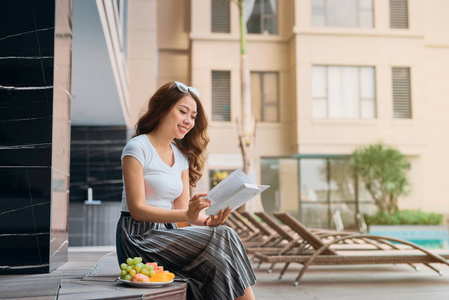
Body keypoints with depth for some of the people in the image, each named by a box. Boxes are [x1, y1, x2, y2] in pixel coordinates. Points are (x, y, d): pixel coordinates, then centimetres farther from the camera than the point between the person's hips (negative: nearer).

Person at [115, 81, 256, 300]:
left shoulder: (182, 156, 16)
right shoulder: (137, 148, -6)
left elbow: (183, 208, 10)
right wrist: (187, 214, -26)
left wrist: (208, 220, -12)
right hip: (139, 239, -6)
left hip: (169, 236, 7)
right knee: (223, 238, -23)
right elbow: (137, 209, -14)